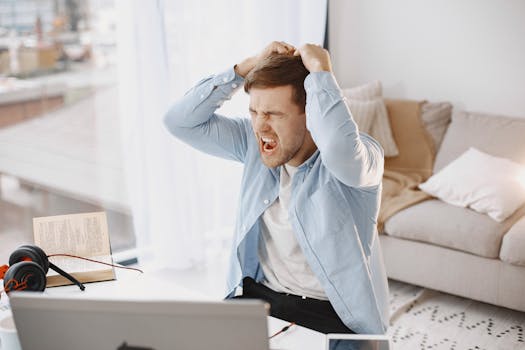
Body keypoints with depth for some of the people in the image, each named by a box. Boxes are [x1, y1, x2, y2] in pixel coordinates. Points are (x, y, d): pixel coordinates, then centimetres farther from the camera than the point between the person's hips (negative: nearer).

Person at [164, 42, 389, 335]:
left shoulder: (364, 156, -17)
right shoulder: (254, 141, 1)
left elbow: (339, 148, -41)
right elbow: (181, 121, -3)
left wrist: (320, 69, -26)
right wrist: (247, 67, -10)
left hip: (334, 313, -4)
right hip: (257, 296, 5)